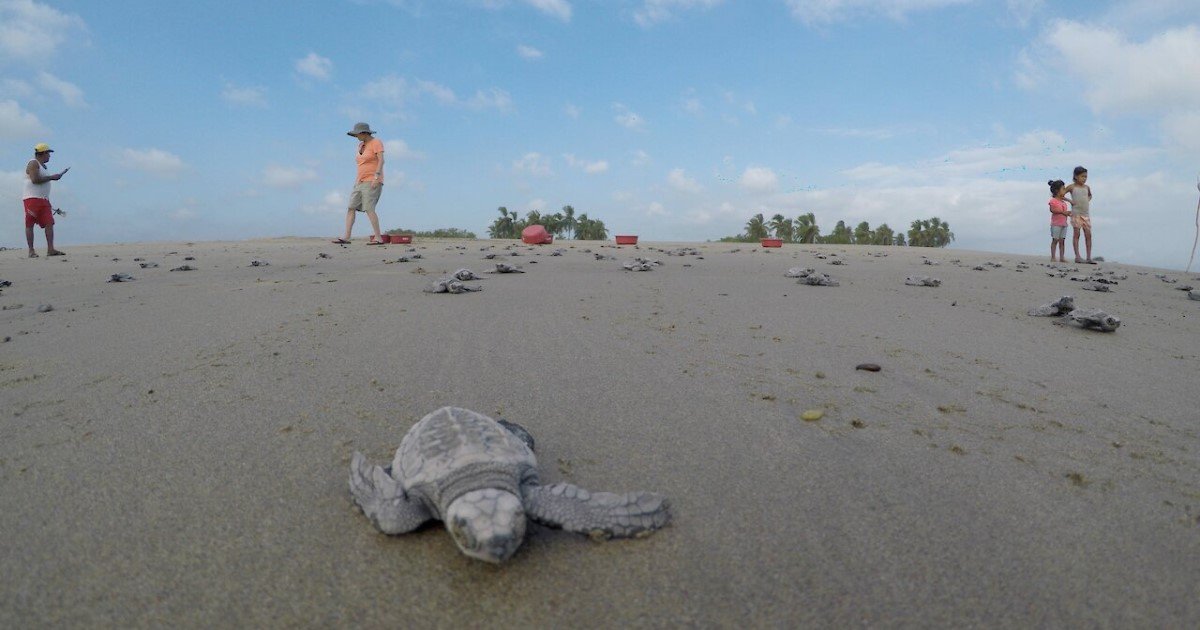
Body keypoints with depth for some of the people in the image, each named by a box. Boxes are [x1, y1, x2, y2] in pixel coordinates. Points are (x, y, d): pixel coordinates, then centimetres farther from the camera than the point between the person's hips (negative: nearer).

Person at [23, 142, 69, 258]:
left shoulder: (43, 166, 21)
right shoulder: (33, 163, -5)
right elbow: (34, 179, -18)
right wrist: (51, 177, -11)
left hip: (44, 200, 8)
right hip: (32, 198, -8)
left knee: (49, 223, -3)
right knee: (30, 224, -4)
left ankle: (50, 249, -8)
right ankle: (31, 251, -4)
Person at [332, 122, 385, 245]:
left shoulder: (376, 142, -4)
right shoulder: (361, 145, 19)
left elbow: (381, 160, -15)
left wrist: (376, 176, -25)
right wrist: (357, 180, 17)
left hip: (372, 182, -8)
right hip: (361, 183, 9)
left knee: (369, 209, -18)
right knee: (351, 207, -1)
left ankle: (378, 237, -15)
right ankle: (346, 237, -3)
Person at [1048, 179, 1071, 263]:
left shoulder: (1064, 202, 16)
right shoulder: (1053, 201, -6)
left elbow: (1065, 211, 19)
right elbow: (1052, 210, -20)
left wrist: (1068, 213, -1)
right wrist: (1063, 212, -24)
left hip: (1064, 224, 7)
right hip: (1056, 224, -7)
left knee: (1062, 241, 5)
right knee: (1055, 240, -4)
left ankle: (1062, 257, 7)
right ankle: (1053, 257, 0)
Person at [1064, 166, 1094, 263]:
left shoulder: (1087, 187, 14)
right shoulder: (1072, 187, -1)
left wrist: (1088, 200, 13)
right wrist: (1070, 200, -9)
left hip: (1086, 214, 5)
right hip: (1076, 213, -5)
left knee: (1088, 235, 1)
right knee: (1076, 234, -4)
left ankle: (1089, 258, 2)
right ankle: (1077, 256, -2)